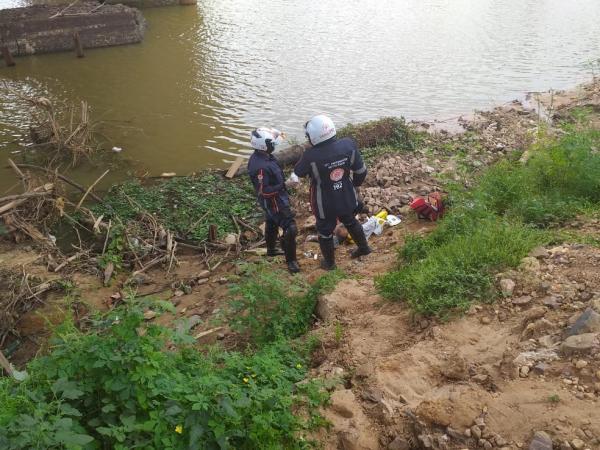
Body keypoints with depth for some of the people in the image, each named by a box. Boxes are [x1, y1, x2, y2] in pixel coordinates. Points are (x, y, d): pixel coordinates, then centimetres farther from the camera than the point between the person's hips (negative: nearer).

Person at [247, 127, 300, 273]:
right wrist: (282, 186, -28)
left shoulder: (260, 156, -5)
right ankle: (291, 260, 7)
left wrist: (282, 182, 9)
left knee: (272, 223, 28)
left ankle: (271, 249, 50)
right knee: (290, 228, -6)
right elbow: (263, 191, -32)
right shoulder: (261, 166, -35)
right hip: (274, 202, -10)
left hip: (274, 200, 10)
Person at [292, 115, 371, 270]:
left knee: (325, 232, 22)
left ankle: (329, 262, 42)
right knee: (350, 221, 33)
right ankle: (363, 247, 52)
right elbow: (361, 171, -6)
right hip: (348, 198, 4)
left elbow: (298, 173, -9)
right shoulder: (348, 145, -20)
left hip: (325, 205, -3)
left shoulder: (311, 156, -31)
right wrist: (355, 184, 13)